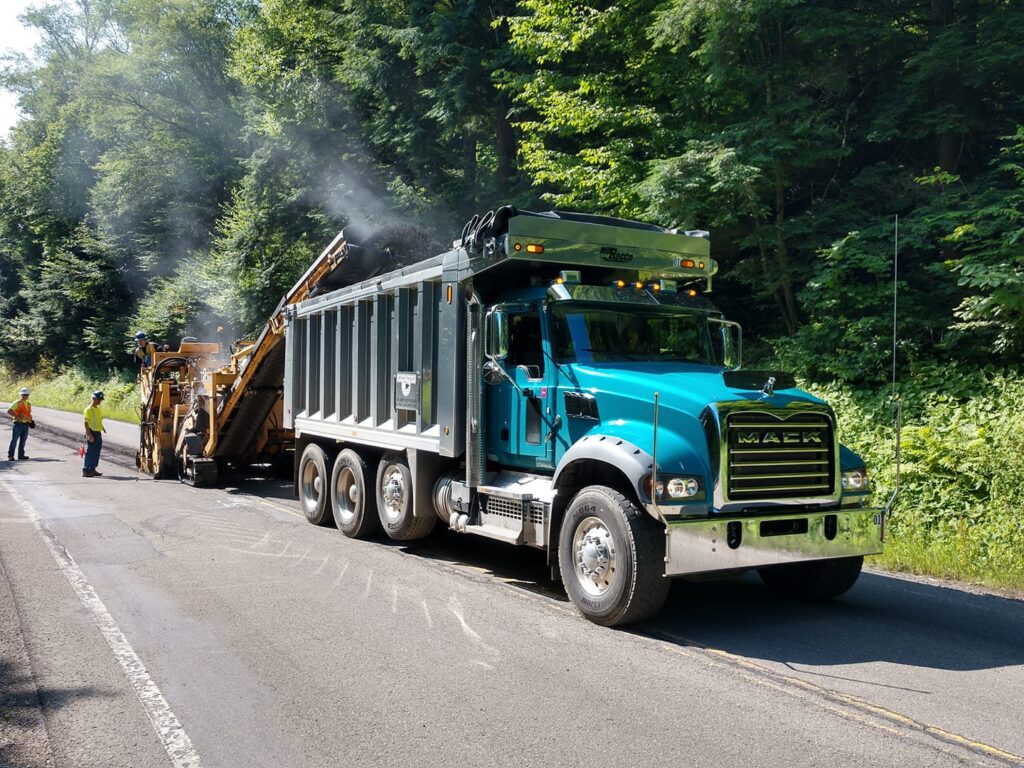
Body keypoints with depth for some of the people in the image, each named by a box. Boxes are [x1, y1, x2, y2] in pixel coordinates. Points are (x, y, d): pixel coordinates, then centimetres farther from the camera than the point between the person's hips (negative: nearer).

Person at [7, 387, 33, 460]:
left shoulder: (29, 404, 15)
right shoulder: (17, 403, -7)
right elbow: (9, 411, -15)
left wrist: (31, 421, 11)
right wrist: (17, 416, -22)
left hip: (26, 425, 6)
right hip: (18, 424, -6)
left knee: (23, 440, 11)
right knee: (14, 440, -4)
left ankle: (21, 454, 19)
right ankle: (10, 456, -2)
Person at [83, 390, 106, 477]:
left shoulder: (99, 409, 13)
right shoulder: (88, 410, -11)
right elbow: (86, 423, -14)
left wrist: (102, 427, 10)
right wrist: (89, 434, -19)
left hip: (98, 433, 8)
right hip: (92, 433, -8)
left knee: (97, 452, 10)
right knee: (90, 453, -6)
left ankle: (92, 470, 17)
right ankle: (86, 471, -2)